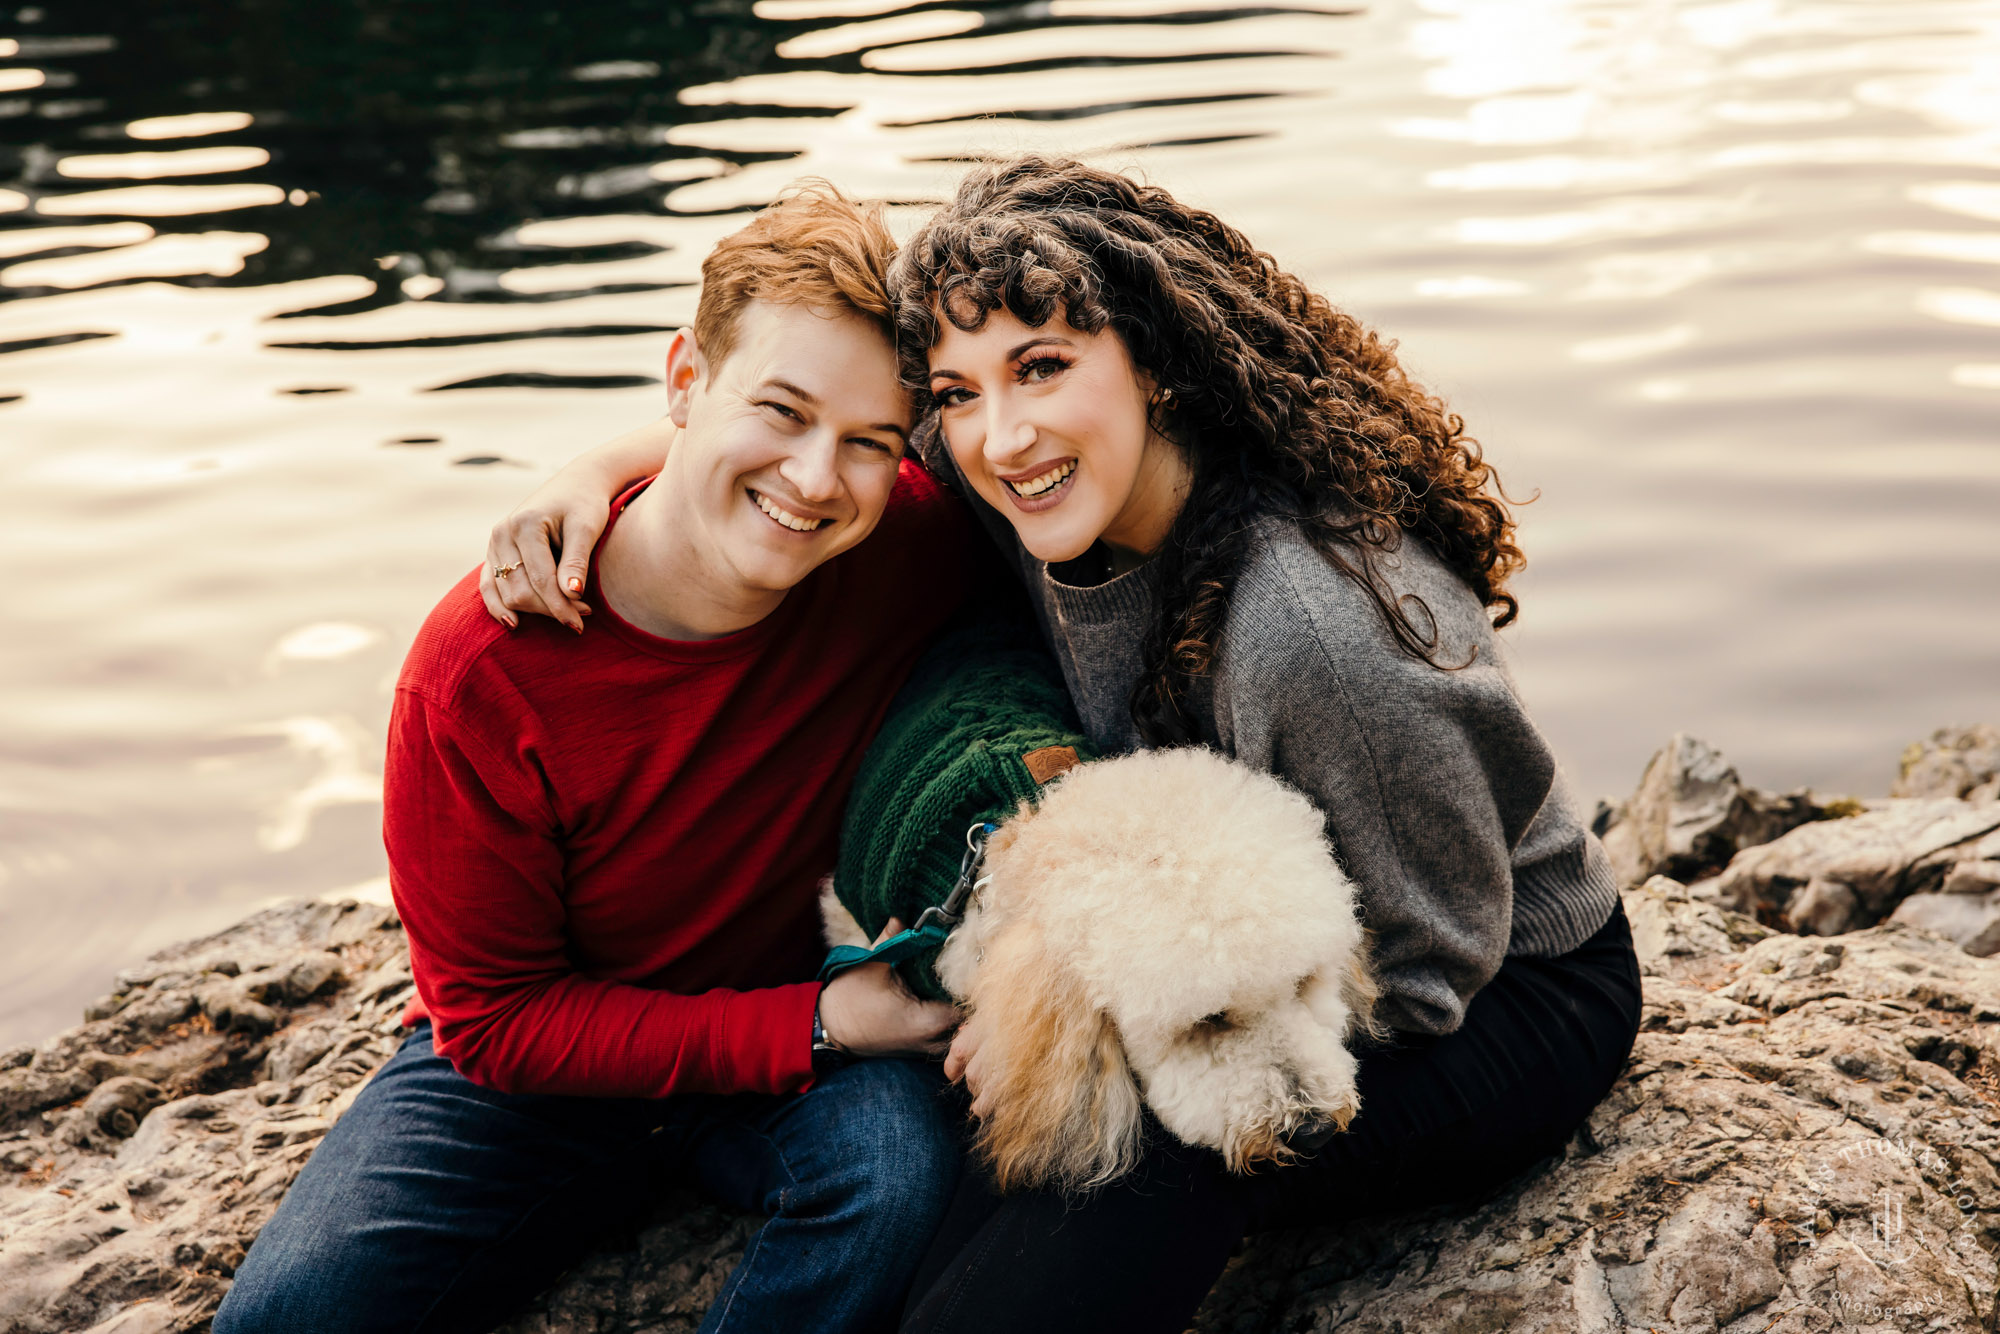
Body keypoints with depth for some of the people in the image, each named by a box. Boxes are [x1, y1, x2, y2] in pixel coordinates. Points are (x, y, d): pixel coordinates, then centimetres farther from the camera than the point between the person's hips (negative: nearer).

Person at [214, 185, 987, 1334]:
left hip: (817, 1023, 2)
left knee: (904, 1153, -32)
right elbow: (498, 1022, -16)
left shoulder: (907, 547, -22)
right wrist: (814, 1026, -26)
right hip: (531, 1067, -1)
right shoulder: (482, 673, -24)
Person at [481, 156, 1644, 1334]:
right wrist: (600, 470, -13)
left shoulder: (1315, 627, -35)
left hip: (1505, 1005, -6)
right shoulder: (1023, 481, -14)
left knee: (1165, 1135, -32)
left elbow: (1423, 975, -23)